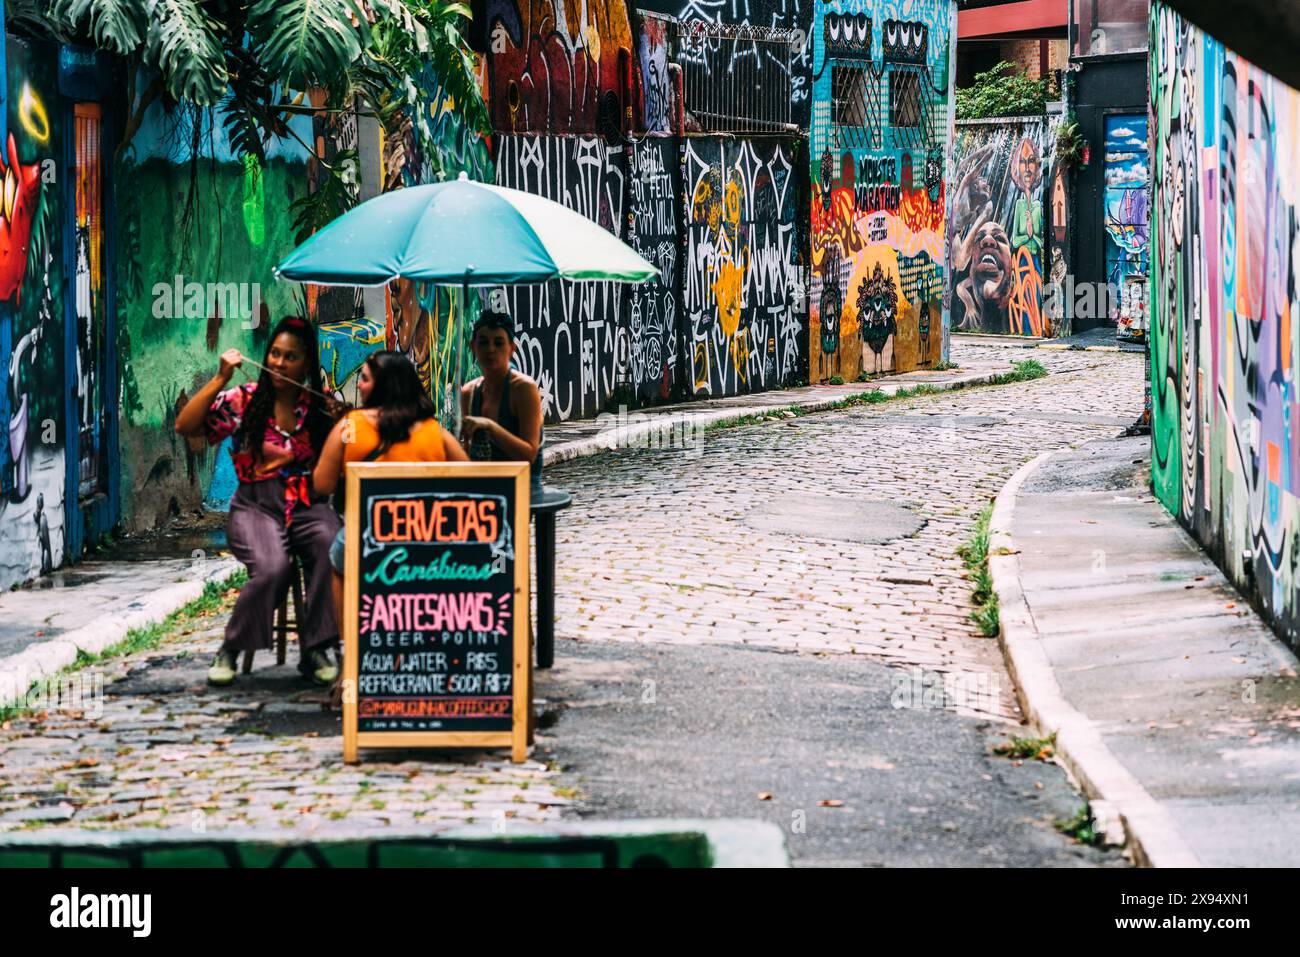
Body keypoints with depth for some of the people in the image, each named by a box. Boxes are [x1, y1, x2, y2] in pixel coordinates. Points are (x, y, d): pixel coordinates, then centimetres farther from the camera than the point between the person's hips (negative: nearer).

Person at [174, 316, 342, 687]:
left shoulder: (318, 407, 10)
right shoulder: (243, 401, 4)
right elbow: (185, 426, -6)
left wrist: (342, 420, -6)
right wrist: (221, 378, -9)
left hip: (308, 506, 2)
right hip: (256, 507, -2)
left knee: (333, 551, -32)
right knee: (272, 566, -33)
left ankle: (315, 650, -19)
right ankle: (230, 649, -10)